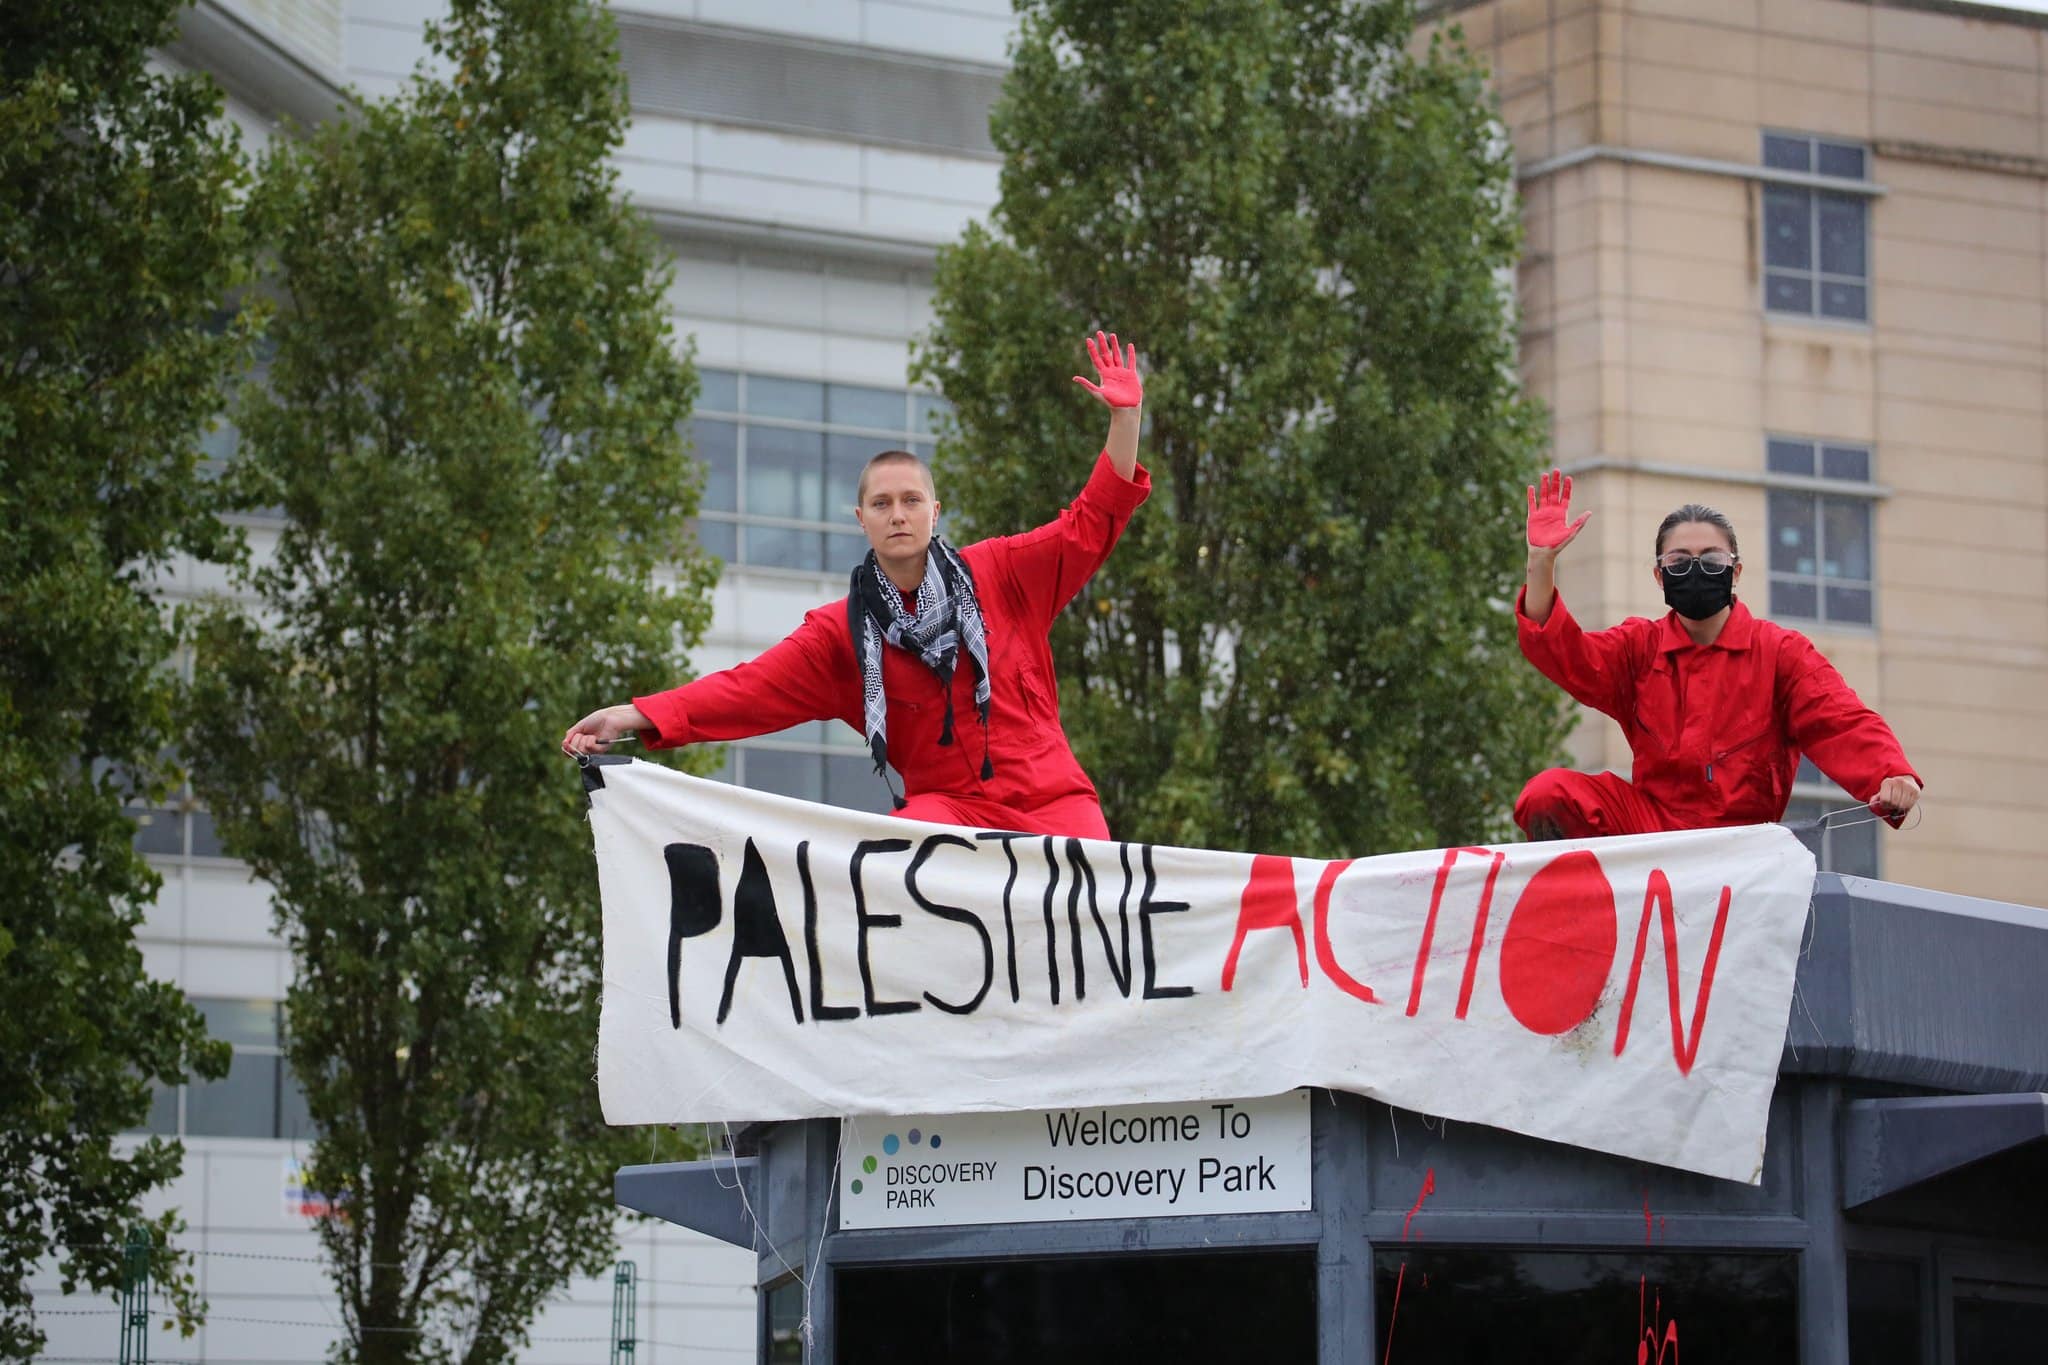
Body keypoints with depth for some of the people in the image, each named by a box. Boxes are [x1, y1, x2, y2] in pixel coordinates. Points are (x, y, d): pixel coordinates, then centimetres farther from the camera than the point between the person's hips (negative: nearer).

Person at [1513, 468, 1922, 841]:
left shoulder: (1780, 651, 2)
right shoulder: (1639, 647, 11)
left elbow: (1842, 723, -10)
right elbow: (1561, 653, -4)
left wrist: (1892, 775, -32)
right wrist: (1541, 559, -17)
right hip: (1647, 820, 3)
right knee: (1549, 794, -19)